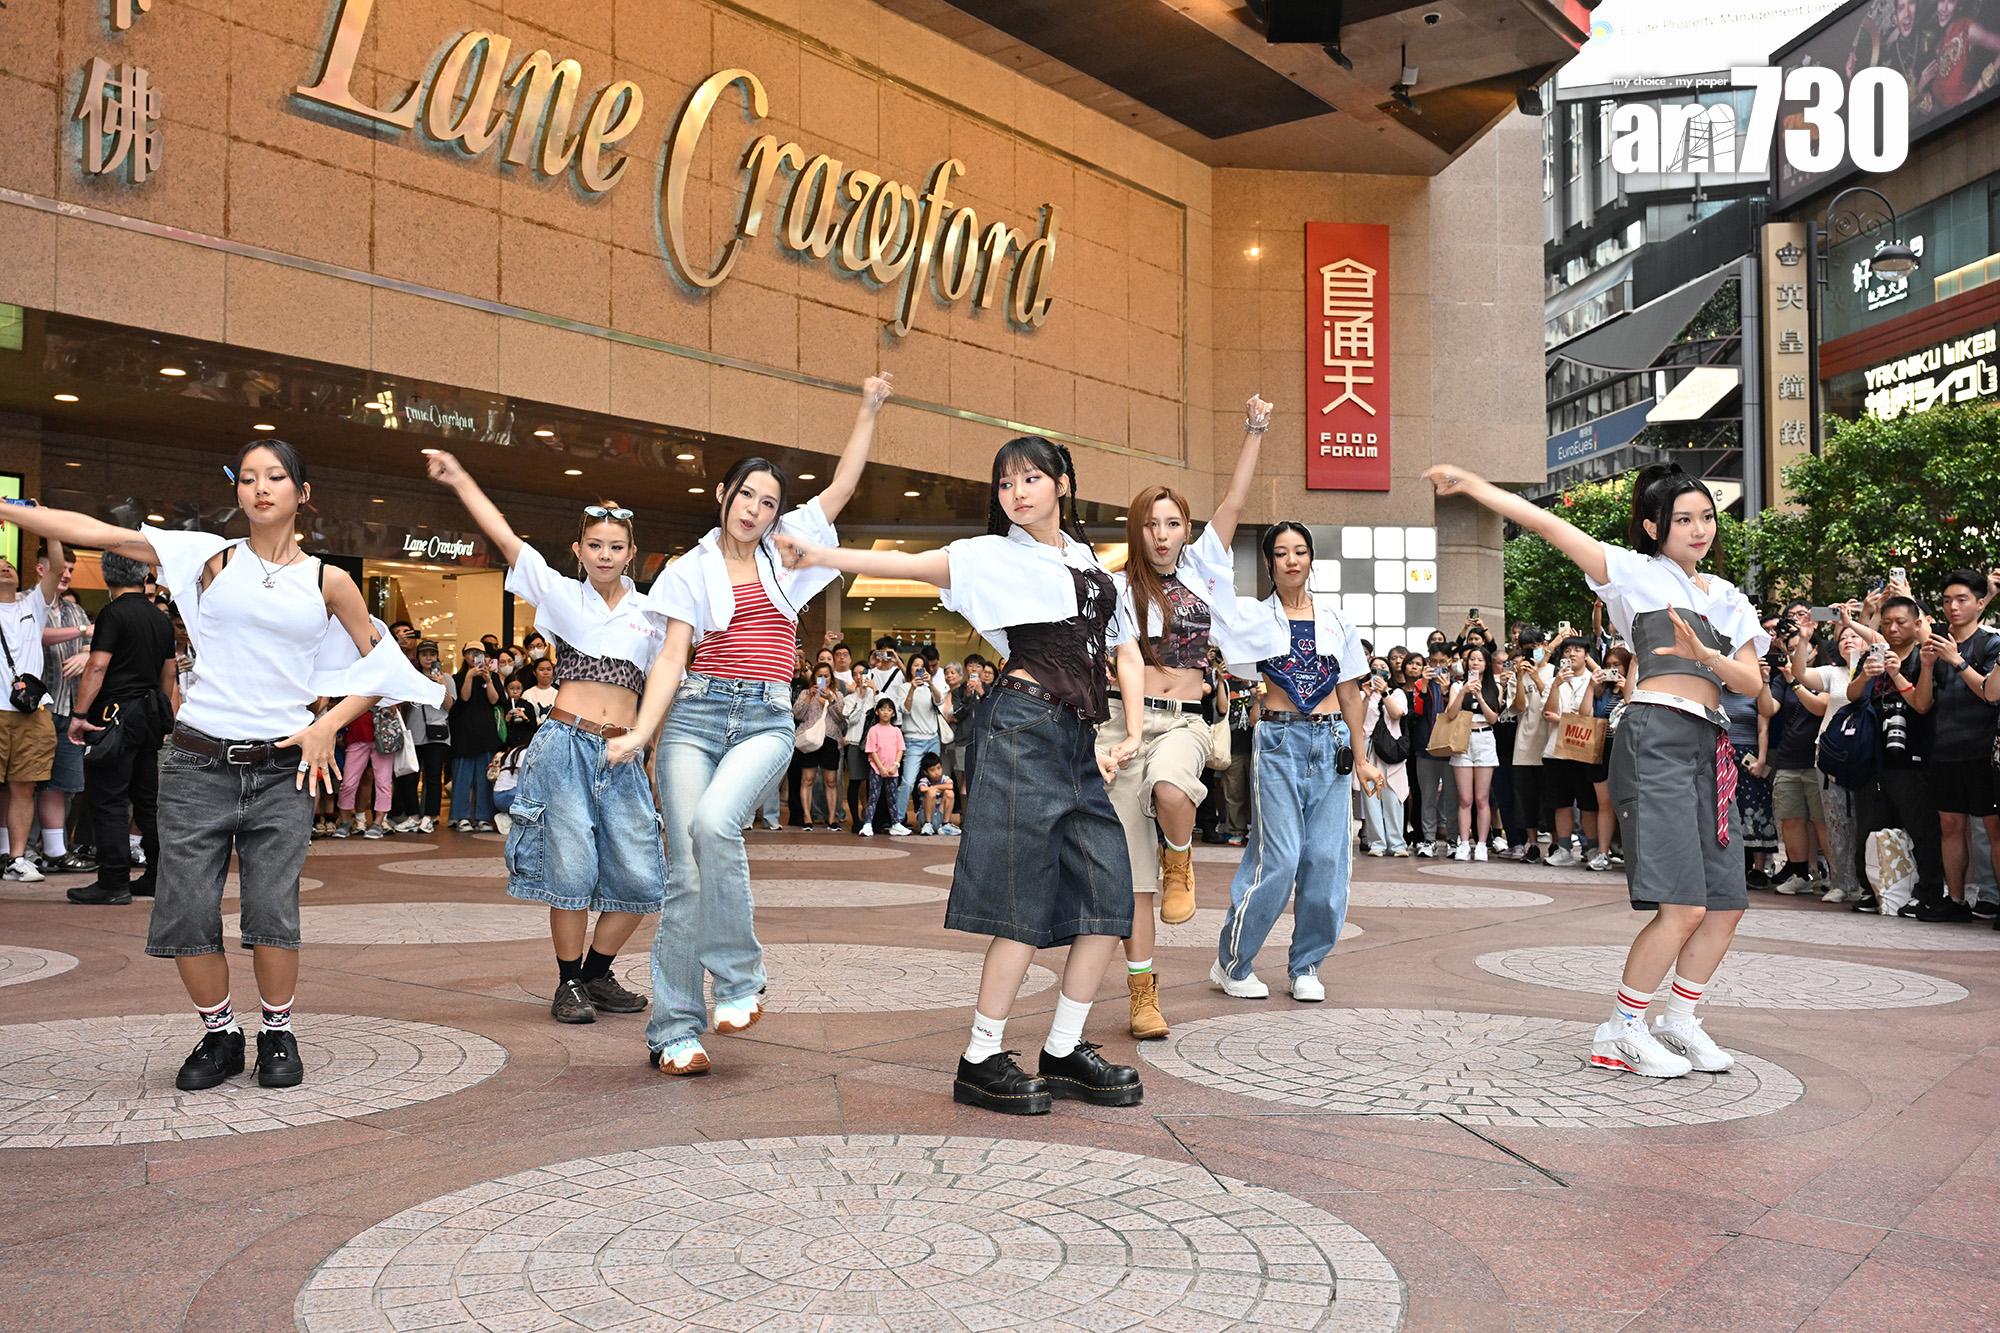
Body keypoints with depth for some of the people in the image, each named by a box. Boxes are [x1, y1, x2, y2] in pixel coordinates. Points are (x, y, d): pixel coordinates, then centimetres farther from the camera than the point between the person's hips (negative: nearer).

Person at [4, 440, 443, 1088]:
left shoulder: (328, 581, 6)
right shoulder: (212, 556, 5)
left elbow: (381, 667, 11)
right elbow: (97, 533, 0)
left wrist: (327, 727, 0)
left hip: (282, 768, 0)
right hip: (198, 762, 1)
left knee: (272, 908, -7)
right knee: (186, 910, -2)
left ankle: (278, 1034, 15)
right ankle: (220, 1034, 19)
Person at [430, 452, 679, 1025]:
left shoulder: (653, 615, 12)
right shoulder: (561, 594, 7)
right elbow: (503, 536, 2)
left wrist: (642, 737, 5)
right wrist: (458, 478, -1)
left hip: (621, 757, 2)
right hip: (564, 744, -2)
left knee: (641, 878, 0)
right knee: (571, 870, -3)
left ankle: (596, 972, 20)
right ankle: (569, 984, 14)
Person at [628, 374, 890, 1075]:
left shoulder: (786, 553, 15)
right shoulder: (691, 570, 10)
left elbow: (842, 485, 12)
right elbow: (672, 659, 3)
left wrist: (869, 409, 6)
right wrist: (639, 733, -10)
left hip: (765, 720, 0)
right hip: (695, 714, 0)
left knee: (715, 823, -29)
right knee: (685, 871, -8)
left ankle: (737, 978, -15)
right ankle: (675, 1029, -2)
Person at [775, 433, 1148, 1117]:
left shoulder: (1092, 565, 20)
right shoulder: (996, 555, 4)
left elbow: (1128, 654, 19)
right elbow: (910, 564, -7)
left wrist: (1132, 735, 6)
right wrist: (818, 555, -17)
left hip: (1080, 741, 6)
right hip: (1024, 727, -6)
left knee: (1109, 895, 2)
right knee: (1026, 901, -9)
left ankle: (1064, 1052, 14)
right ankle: (980, 1062, 2)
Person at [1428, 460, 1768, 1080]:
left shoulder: (1728, 598, 21)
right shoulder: (1637, 572, 5)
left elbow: (1751, 681, 10)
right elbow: (1547, 525, -2)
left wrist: (1704, 655, -10)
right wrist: (1471, 485, -2)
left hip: (1710, 749, 7)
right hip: (1655, 739, -7)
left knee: (1726, 903, 6)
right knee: (1682, 906, -14)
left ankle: (1678, 1022, 24)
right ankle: (1618, 1033, -1)